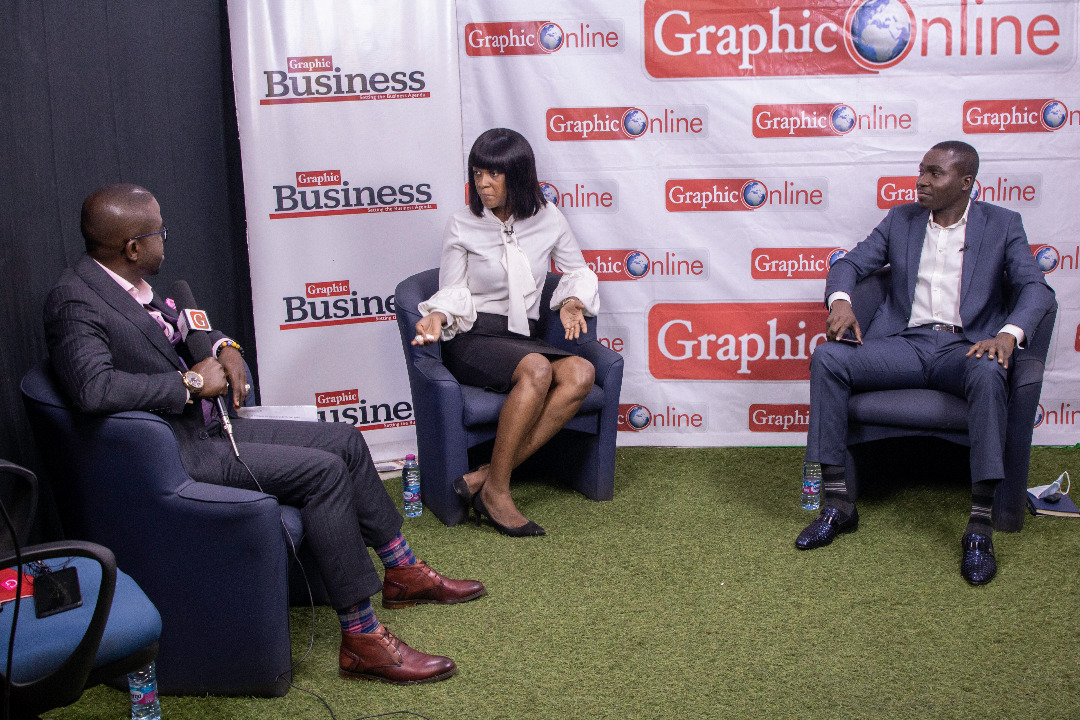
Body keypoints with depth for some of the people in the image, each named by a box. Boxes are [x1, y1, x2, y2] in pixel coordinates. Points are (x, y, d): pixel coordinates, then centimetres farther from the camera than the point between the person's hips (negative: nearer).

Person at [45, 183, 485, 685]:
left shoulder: (130, 284, 9)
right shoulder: (75, 302, -20)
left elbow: (183, 328, 26)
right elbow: (93, 388, -36)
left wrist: (224, 348, 3)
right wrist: (190, 383, -24)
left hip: (204, 427, 10)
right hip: (173, 456, -10)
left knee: (343, 440, 8)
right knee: (323, 471, -20)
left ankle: (402, 572, 22)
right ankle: (361, 640, -15)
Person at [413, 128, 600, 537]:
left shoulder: (548, 220, 7)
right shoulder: (462, 227, 1)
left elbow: (578, 271, 21)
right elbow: (451, 293, 4)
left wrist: (572, 301, 0)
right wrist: (437, 317, -18)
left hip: (523, 339, 4)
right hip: (471, 340, -4)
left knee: (581, 373, -30)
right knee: (537, 369, -37)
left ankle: (483, 477, -31)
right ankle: (495, 490, -27)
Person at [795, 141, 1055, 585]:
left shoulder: (1002, 225, 9)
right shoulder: (901, 220, 18)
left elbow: (1035, 287, -2)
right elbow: (850, 263, 14)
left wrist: (1008, 334, -23)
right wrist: (840, 301, -11)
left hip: (966, 347, -3)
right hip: (905, 343, 3)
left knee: (987, 373, -39)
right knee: (827, 357, -24)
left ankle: (980, 527, -36)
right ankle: (837, 504, -22)